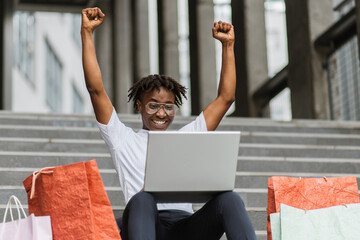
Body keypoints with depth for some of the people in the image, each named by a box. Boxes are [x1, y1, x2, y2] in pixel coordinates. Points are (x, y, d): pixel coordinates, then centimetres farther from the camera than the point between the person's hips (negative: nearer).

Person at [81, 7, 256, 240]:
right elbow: (96, 89, 14)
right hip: (143, 221, -3)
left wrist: (228, 45, 26)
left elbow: (226, 97, 28)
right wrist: (87, 32, 12)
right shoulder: (124, 139, 21)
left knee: (229, 199, -28)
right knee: (142, 199, -39)